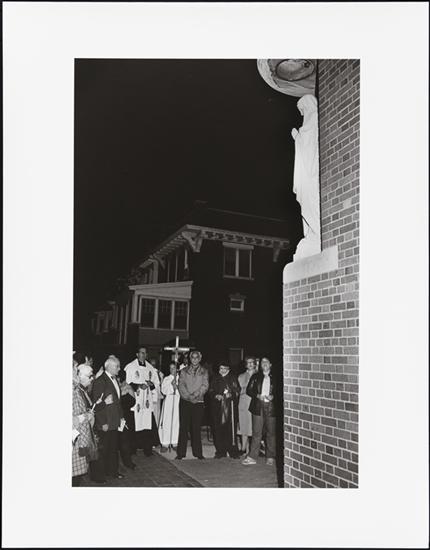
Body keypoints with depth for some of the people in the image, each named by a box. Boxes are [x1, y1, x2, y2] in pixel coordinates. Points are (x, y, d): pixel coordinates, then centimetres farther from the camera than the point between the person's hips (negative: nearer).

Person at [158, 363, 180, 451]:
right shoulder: (166, 379, 12)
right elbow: (163, 390, 1)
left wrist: (177, 387, -11)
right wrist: (171, 385, -9)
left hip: (178, 401, 0)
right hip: (168, 401, 0)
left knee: (177, 422, -3)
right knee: (166, 422, -5)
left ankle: (175, 443, 5)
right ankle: (165, 444, 0)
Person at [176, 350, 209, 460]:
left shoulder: (204, 372, 9)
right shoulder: (184, 371, 10)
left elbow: (205, 386, -1)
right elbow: (181, 385, 0)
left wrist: (195, 395, -13)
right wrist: (188, 396, -13)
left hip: (198, 402, 0)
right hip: (185, 402, 0)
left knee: (196, 427, 2)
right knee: (183, 427, -1)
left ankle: (198, 452, 9)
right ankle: (181, 452, 4)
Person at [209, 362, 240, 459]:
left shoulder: (233, 378, 6)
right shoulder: (215, 379, 14)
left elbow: (237, 391, 3)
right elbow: (211, 391, 14)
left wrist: (231, 394, -15)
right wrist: (216, 396, -5)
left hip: (230, 406, -2)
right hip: (218, 406, 2)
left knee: (231, 428, -7)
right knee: (218, 428, -1)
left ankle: (233, 451, 2)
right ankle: (220, 451, 8)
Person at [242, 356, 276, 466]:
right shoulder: (255, 377, 13)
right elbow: (249, 390, 8)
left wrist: (272, 396, -11)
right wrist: (258, 395, -8)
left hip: (271, 407, 0)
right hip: (258, 407, 1)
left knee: (271, 433, 4)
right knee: (256, 432, -2)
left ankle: (270, 457, 14)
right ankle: (252, 457, 2)